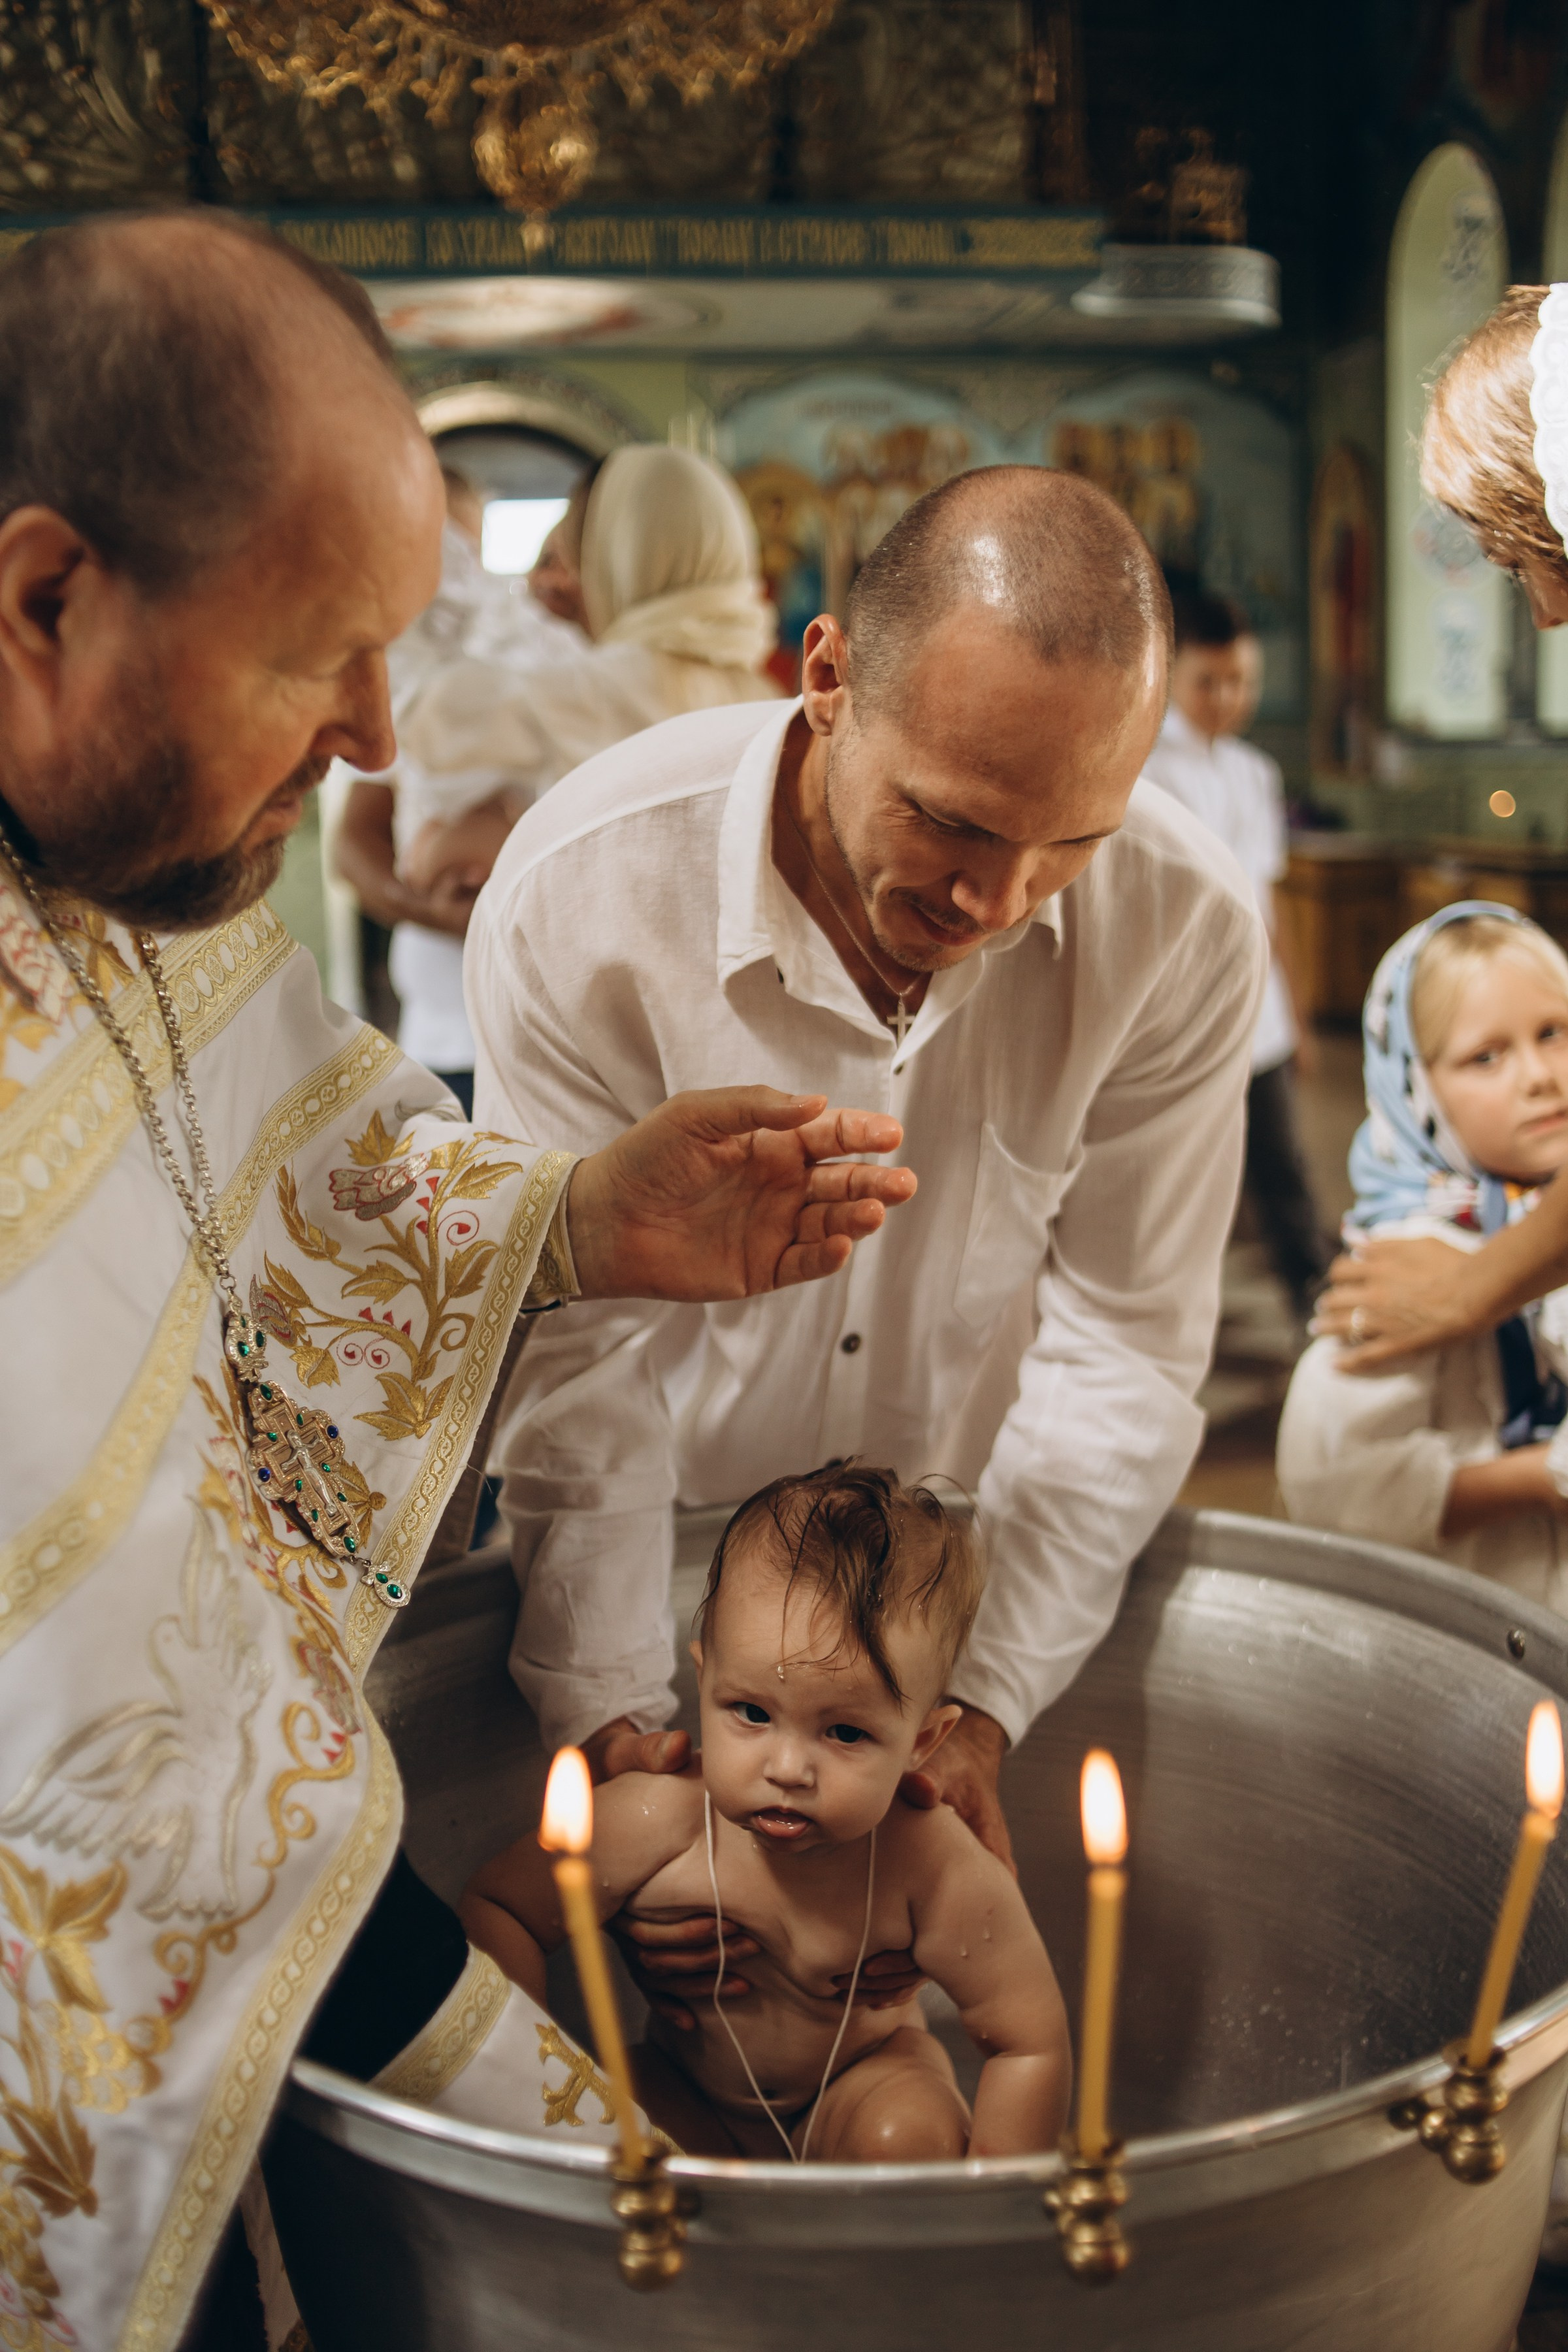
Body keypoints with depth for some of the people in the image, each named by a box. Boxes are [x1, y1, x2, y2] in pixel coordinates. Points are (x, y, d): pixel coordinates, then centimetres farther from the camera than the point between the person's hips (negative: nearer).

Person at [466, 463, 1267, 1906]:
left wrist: (983, 1705, -21)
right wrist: (615, 1720, -26)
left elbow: (1124, 1340, -15)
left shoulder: (1186, 930, -22)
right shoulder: (580, 894, -27)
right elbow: (570, 1352, -21)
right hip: (661, 1534, -1)